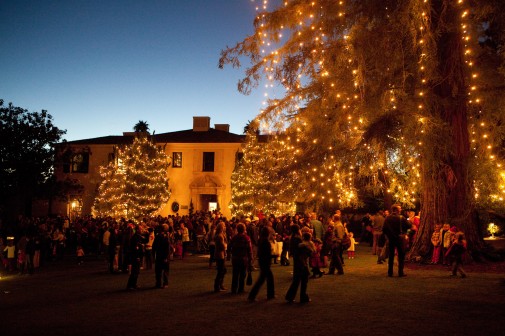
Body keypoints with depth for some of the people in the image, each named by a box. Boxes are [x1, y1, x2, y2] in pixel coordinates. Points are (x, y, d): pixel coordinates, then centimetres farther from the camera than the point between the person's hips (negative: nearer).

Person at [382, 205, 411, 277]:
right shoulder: (401, 218, -11)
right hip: (399, 238, -3)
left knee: (391, 255, 11)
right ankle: (400, 272, 4)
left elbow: (384, 229, -3)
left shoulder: (387, 218, -3)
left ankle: (390, 272, 10)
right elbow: (409, 226, -10)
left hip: (390, 239, 3)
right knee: (401, 255, 7)